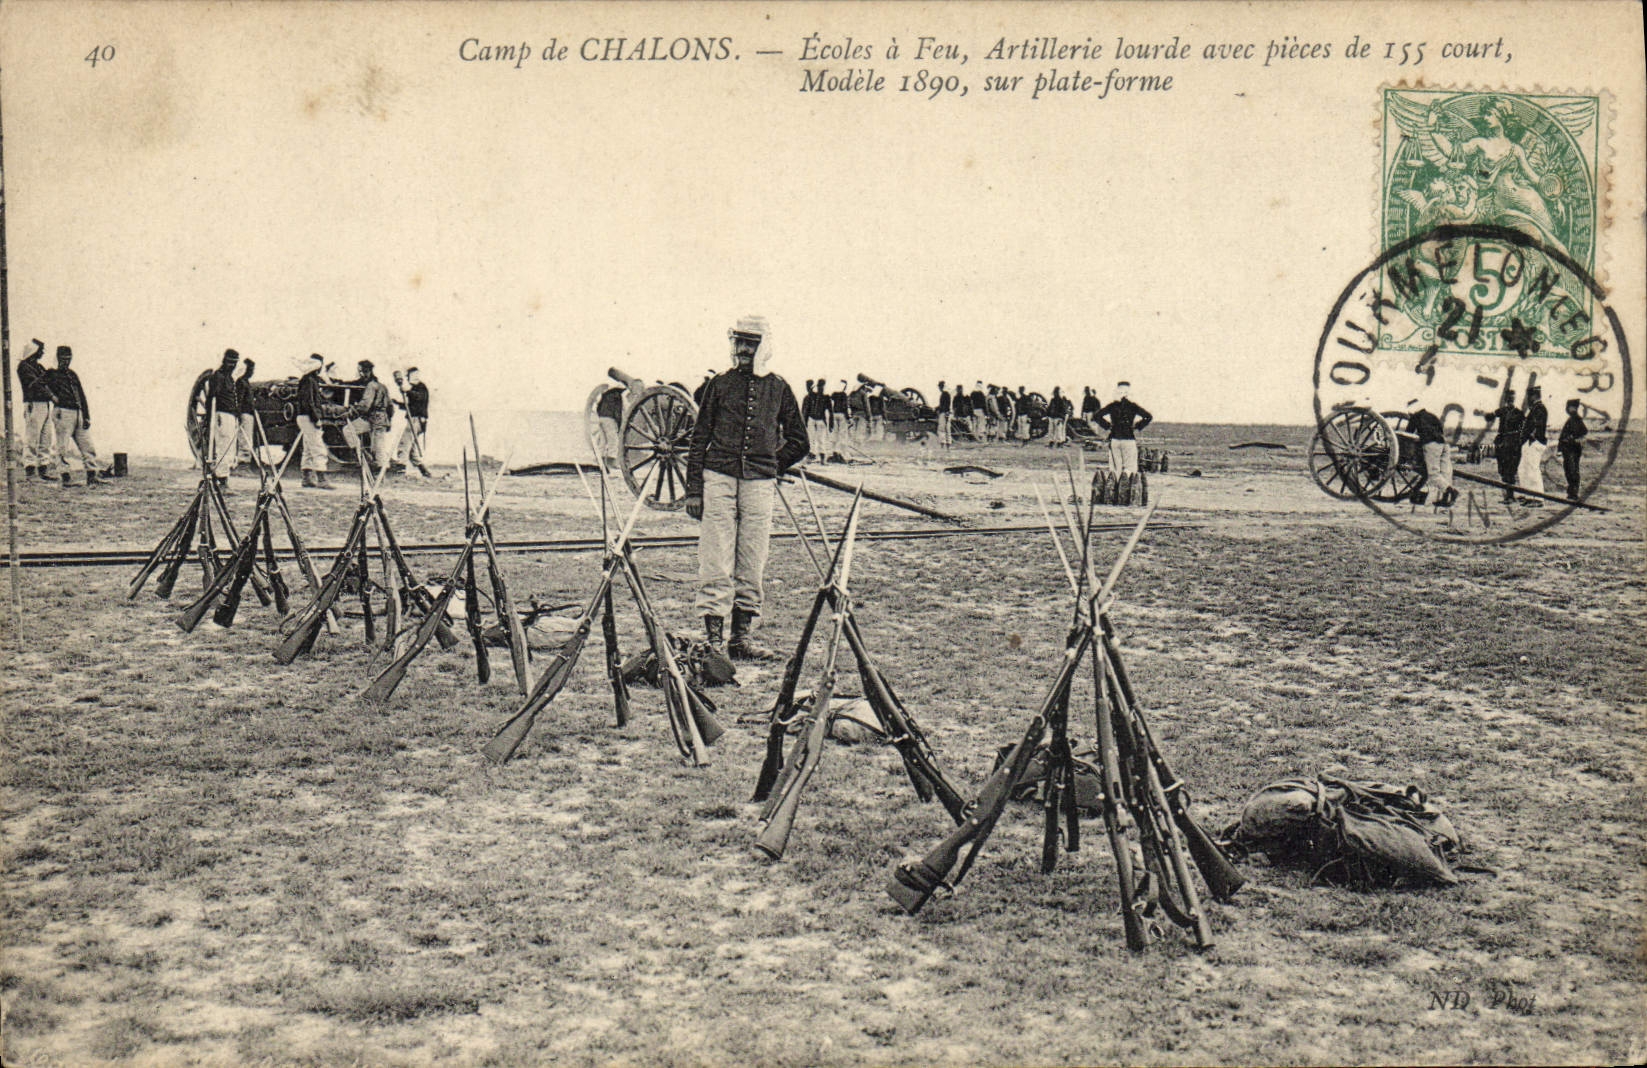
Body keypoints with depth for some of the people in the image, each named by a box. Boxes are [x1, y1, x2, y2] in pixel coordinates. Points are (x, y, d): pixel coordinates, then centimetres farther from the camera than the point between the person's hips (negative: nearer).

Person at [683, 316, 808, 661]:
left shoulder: (778, 389, 9)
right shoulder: (721, 384, 7)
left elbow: (798, 441, 19)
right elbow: (700, 438, 7)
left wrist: (772, 467, 10)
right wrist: (694, 489, 1)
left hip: (759, 484, 1)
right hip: (719, 478, -1)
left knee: (752, 565, 3)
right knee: (715, 563, -4)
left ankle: (743, 636, 11)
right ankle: (713, 636, -1)